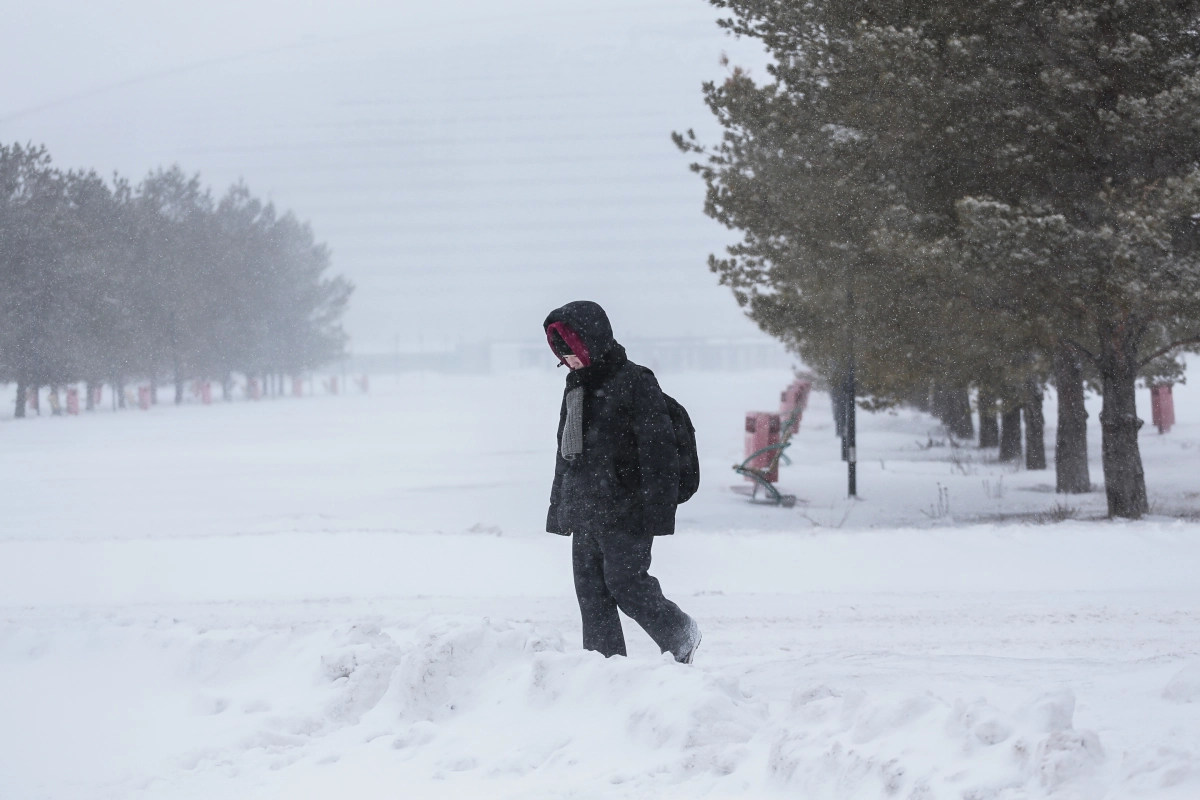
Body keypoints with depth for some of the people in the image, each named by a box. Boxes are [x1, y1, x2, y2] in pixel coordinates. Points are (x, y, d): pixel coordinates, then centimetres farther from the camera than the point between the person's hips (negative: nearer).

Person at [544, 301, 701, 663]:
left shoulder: (634, 382, -10)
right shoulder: (576, 386, 16)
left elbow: (657, 450, -14)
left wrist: (658, 509, -19)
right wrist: (559, 507, 21)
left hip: (625, 511, -8)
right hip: (584, 513, 8)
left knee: (625, 582, -8)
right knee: (590, 590, 5)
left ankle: (681, 635, 14)